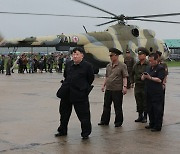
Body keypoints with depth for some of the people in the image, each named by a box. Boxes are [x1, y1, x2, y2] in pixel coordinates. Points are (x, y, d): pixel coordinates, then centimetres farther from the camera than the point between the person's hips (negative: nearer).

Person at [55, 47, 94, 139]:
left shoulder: (87, 66, -8)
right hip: (67, 93, 5)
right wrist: (66, 84, 14)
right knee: (64, 113, 16)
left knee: (83, 114, -1)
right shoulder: (68, 64, 6)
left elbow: (90, 79, 0)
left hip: (80, 94, -5)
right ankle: (62, 131, 34)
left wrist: (84, 88, 3)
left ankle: (85, 133, 13)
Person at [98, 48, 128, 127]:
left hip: (117, 90, -6)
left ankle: (118, 122, 15)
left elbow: (125, 77, -10)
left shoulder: (122, 66, -7)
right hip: (108, 89, 6)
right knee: (106, 106, 12)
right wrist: (104, 85, 14)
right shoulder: (108, 66, 12)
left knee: (118, 107, 3)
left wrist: (124, 86, -19)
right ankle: (104, 120, 21)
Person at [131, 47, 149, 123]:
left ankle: (145, 117, 12)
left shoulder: (148, 64, -9)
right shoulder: (136, 65, 9)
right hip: (137, 86, 5)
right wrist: (132, 81, 17)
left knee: (145, 103, 2)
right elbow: (133, 74, 22)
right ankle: (140, 116, 20)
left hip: (145, 86, -5)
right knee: (138, 103, 11)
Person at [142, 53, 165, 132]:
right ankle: (152, 124, 26)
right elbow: (142, 78, 17)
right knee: (150, 109, 14)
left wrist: (150, 78, -18)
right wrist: (144, 76, -6)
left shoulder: (160, 68, -6)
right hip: (149, 92, 8)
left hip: (157, 93, -8)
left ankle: (158, 126, 1)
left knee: (157, 110, -5)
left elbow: (160, 80, -17)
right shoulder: (149, 68, 16)